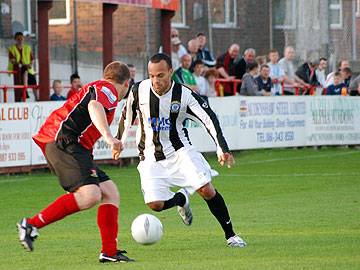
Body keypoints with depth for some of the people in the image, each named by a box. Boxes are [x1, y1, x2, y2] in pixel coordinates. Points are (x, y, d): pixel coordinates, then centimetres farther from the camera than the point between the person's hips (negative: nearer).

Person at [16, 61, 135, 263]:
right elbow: (94, 106, -25)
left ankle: (109, 252, 2)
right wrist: (108, 136, -37)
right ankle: (31, 225, -19)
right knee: (90, 195, -25)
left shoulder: (97, 88, 28)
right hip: (64, 142, -11)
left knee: (110, 193, 6)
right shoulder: (107, 89, -3)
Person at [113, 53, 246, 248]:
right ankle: (181, 199, 20)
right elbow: (127, 115, 11)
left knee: (207, 190, -17)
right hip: (151, 157, 1)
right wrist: (119, 141, 22)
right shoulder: (139, 90, -9)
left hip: (180, 151, -1)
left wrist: (222, 149, -24)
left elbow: (209, 118, -13)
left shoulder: (184, 95, -15)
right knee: (155, 204, -15)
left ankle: (230, 235, -1)